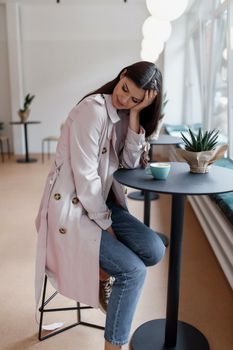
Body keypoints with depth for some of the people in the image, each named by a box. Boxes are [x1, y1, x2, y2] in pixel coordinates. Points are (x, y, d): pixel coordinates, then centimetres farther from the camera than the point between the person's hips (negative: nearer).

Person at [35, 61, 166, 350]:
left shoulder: (125, 114, 8)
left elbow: (129, 163, -2)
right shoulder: (93, 109, -19)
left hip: (102, 202, 8)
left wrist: (135, 114, -11)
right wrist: (105, 224, -12)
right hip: (71, 208, -8)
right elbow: (85, 176, -22)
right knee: (133, 271, -14)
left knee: (154, 250, -8)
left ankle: (101, 271, 17)